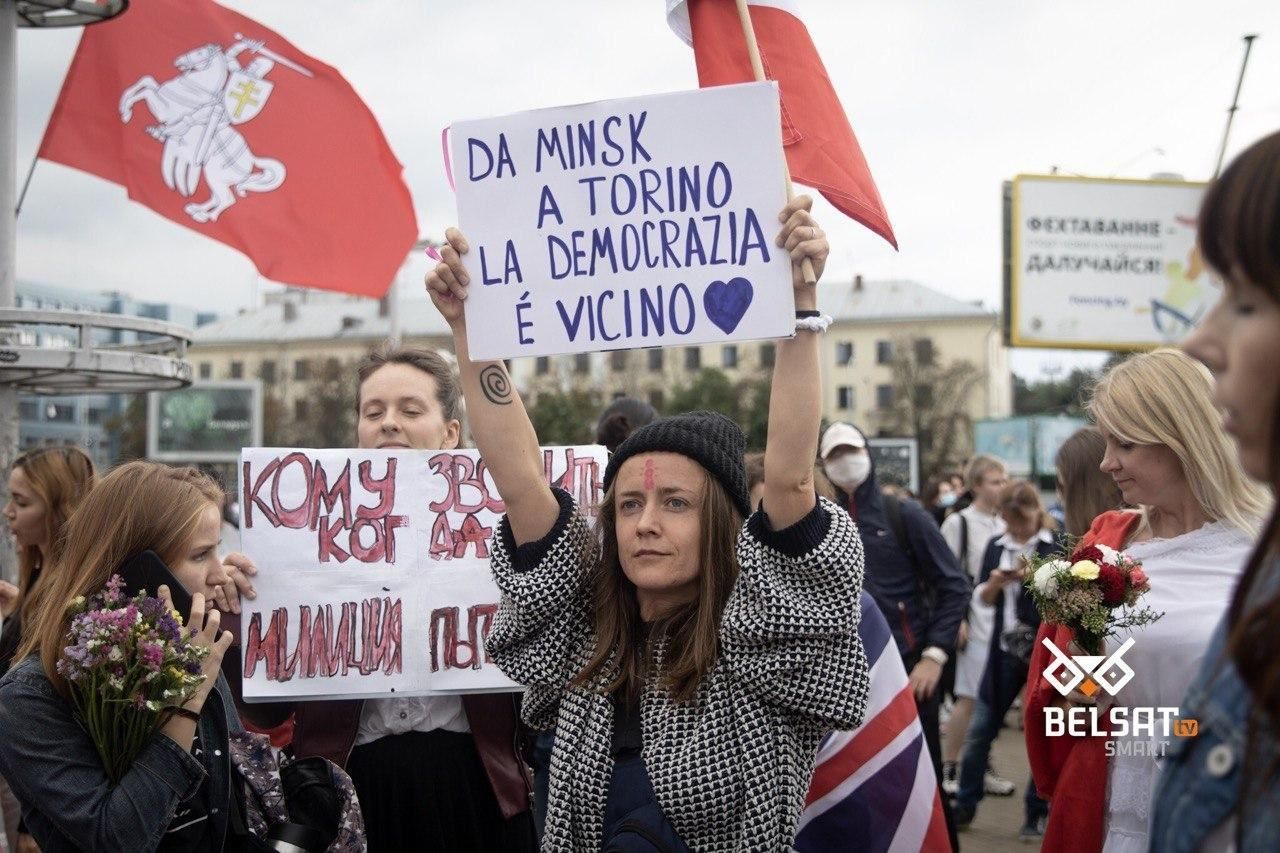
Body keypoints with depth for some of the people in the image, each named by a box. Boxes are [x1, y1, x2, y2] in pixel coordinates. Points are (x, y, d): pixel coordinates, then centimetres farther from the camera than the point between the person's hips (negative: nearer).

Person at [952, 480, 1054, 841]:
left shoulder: (1057, 545, -6)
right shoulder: (996, 547, 7)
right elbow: (980, 602, 7)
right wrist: (995, 583, -13)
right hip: (1005, 649, 4)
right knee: (979, 731, 7)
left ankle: (1036, 814, 15)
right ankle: (964, 805, 19)